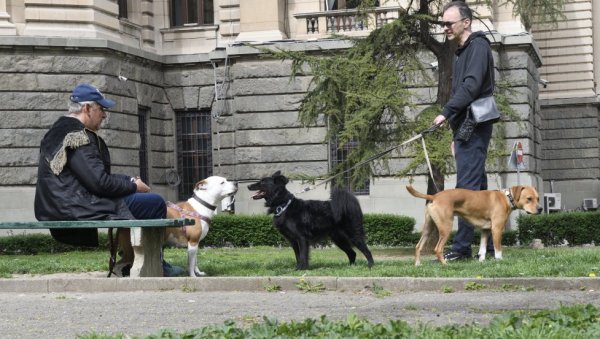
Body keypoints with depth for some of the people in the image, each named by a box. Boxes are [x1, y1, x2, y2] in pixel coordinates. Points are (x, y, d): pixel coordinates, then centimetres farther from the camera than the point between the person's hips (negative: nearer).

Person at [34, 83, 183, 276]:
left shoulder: (58, 132, 18)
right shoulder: (77, 135, -16)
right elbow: (99, 182, -21)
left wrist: (129, 180, 14)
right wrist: (133, 186, -5)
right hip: (77, 212, -11)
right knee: (155, 203, -8)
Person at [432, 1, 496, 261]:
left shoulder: (478, 46, -7)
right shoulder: (462, 52, 23)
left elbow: (471, 85, -21)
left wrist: (446, 112, -25)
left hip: (475, 129, -10)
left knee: (467, 186, -12)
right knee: (479, 188, 10)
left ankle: (462, 247, -14)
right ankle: (491, 246, 13)